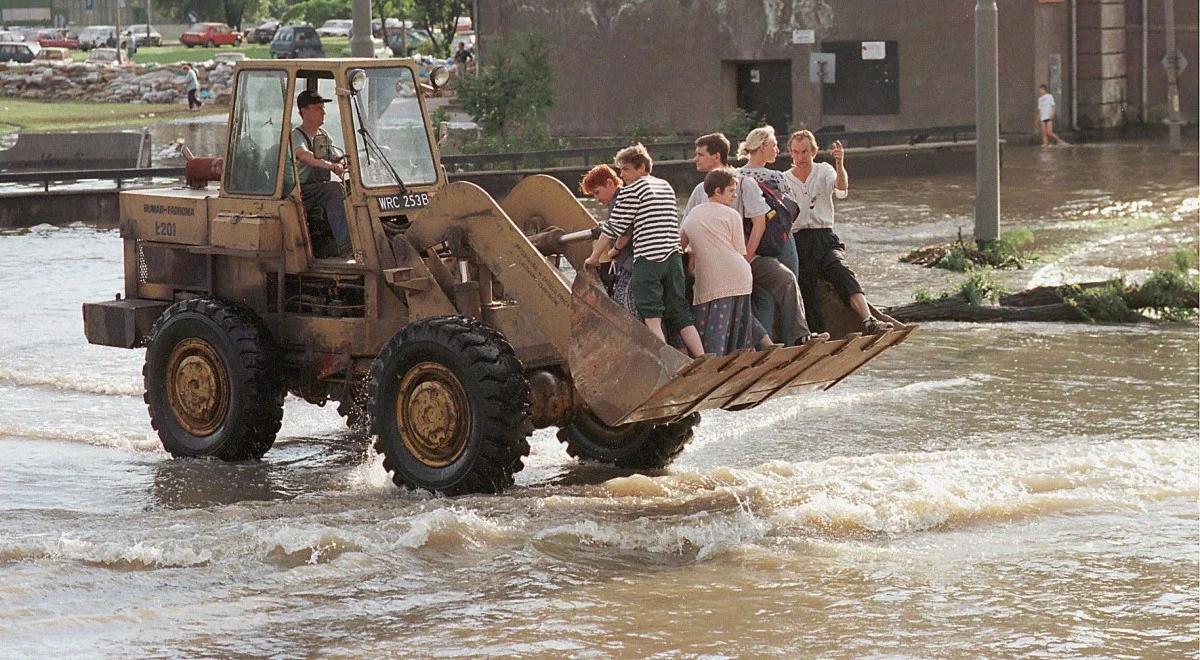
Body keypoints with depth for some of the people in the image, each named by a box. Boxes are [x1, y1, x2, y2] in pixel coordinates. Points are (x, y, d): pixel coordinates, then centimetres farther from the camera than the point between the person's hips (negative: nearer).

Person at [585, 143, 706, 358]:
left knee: (652, 318, -9)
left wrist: (594, 257, 8)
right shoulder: (666, 188, 20)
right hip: (673, 257, 7)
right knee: (681, 316, 9)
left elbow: (613, 229, -3)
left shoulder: (631, 191, -3)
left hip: (647, 260, -7)